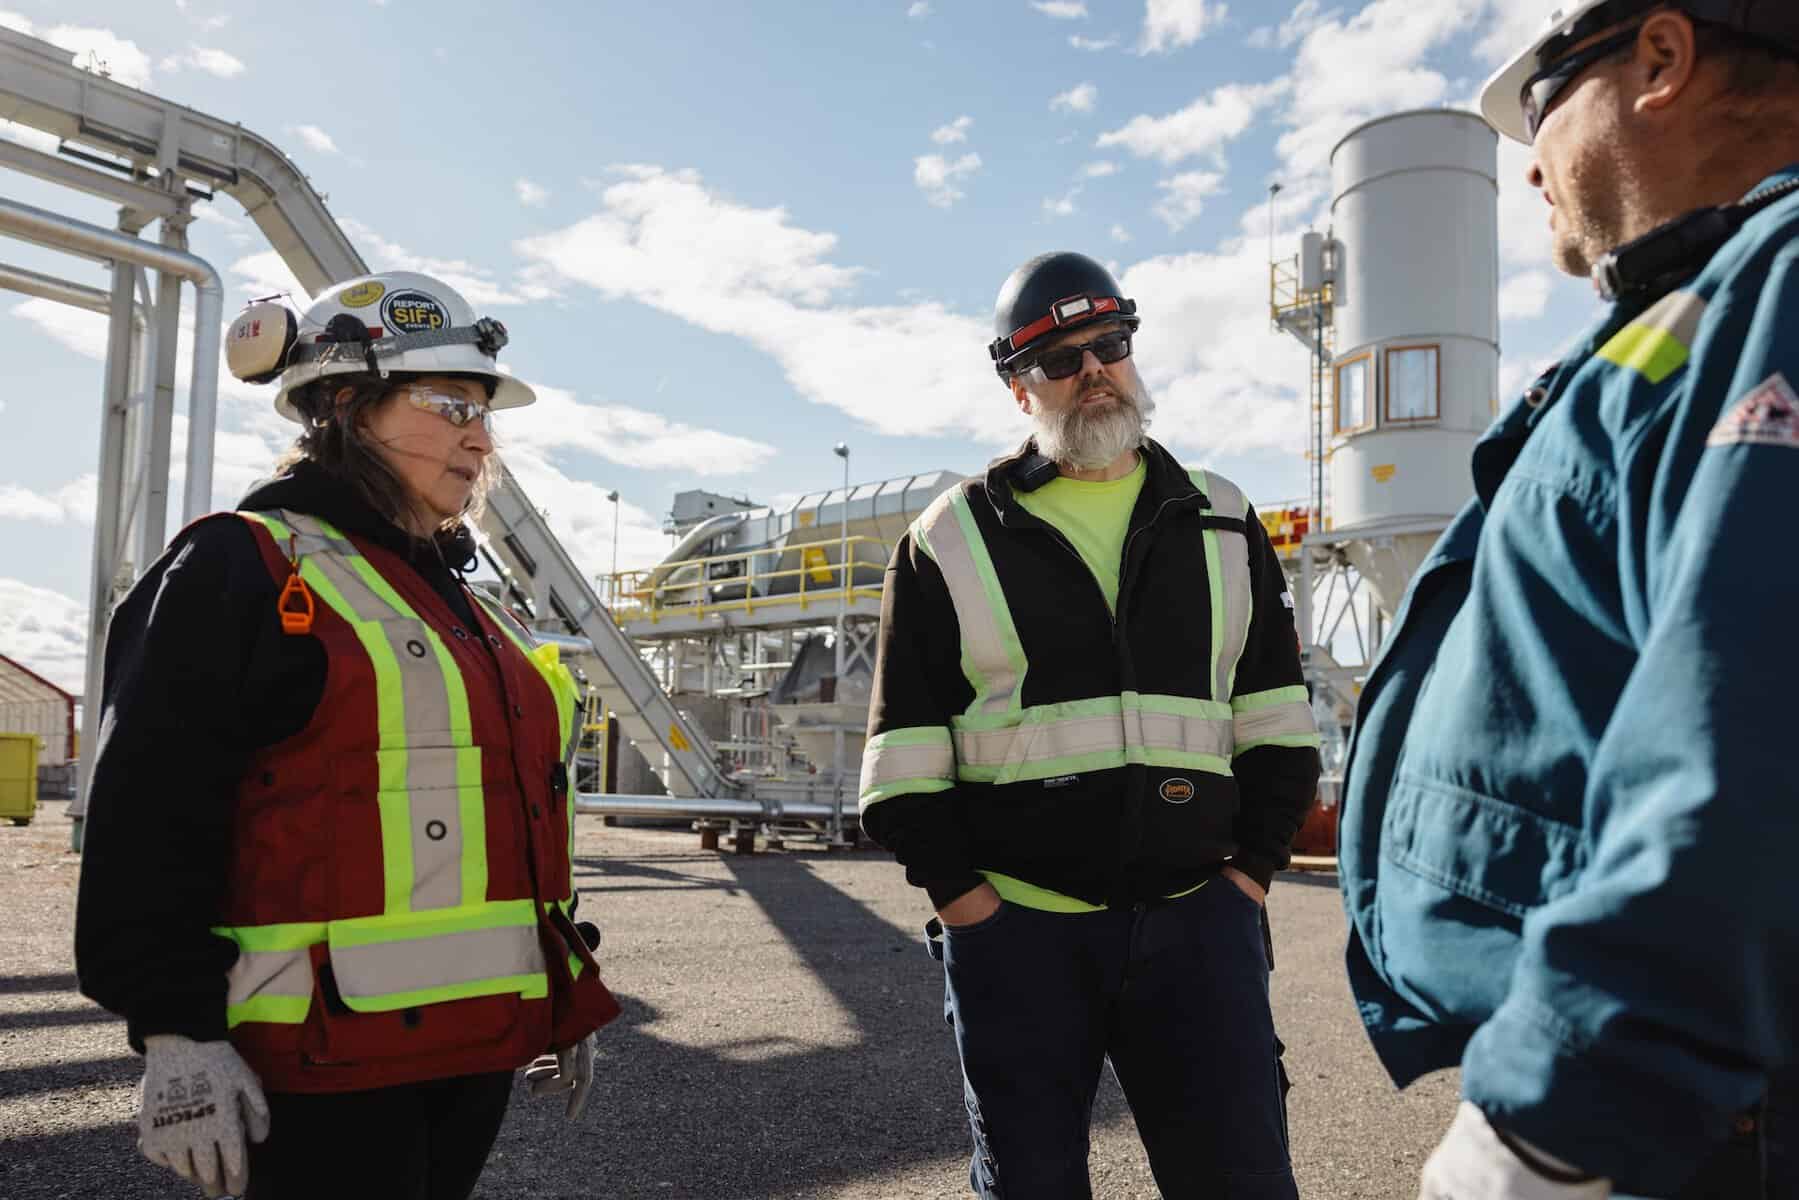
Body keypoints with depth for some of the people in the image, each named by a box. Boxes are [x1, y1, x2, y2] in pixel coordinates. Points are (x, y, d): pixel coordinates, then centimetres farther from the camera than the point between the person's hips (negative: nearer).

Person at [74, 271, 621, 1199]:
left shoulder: (458, 603, 17)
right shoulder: (240, 568, -7)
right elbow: (150, 817, -13)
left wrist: (562, 992, 20)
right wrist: (175, 1032, -17)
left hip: (476, 1035, 8)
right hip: (328, 1048, -8)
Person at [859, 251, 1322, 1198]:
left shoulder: (1221, 524, 11)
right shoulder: (953, 539, 3)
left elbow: (1275, 712, 11)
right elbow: (905, 743, 2)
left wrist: (1255, 862, 2)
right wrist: (956, 891, -5)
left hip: (1196, 918, 2)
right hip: (1017, 930, -1)